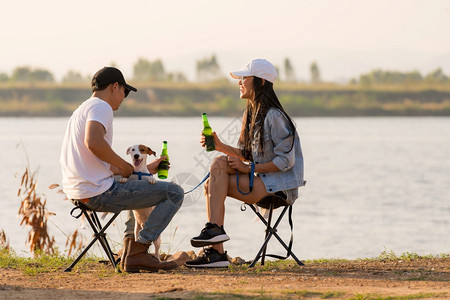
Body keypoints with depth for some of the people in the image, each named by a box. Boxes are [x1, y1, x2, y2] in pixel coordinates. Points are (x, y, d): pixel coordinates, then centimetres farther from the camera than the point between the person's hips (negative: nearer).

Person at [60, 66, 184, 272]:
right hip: (99, 192, -10)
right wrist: (124, 166, -14)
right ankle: (138, 250, -7)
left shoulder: (82, 110, 23)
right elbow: (93, 142, -29)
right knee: (175, 193, -4)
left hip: (77, 193, 10)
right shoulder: (101, 107, -7)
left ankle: (131, 252, 23)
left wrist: (144, 169, 29)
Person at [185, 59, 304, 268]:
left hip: (280, 186, -9)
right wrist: (221, 146, 2)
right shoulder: (251, 114, 15)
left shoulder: (274, 117, -14)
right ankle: (216, 252, -12)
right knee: (211, 186, -6)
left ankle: (215, 228, -20)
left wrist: (249, 168, -18)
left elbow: (285, 161, -17)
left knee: (218, 165, -20)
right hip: (263, 182, 9)